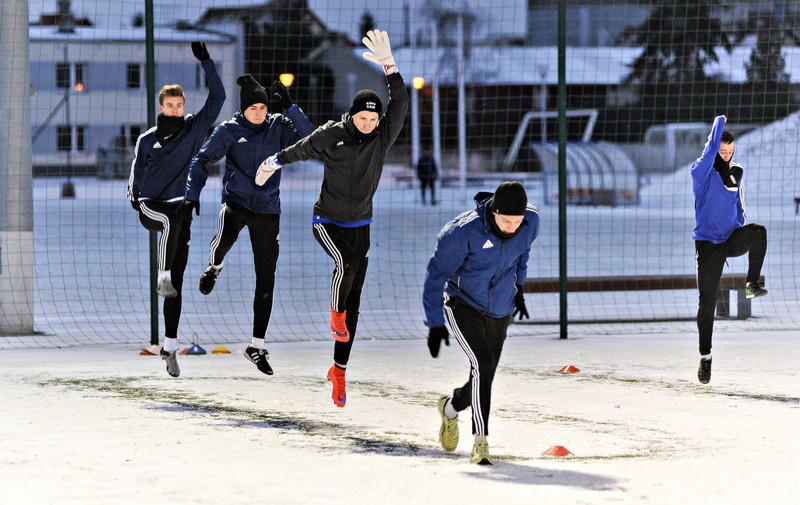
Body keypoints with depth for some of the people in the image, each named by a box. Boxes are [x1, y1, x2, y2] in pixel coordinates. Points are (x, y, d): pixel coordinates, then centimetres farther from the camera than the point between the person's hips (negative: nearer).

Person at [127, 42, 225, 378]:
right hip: (151, 207, -2)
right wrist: (135, 197, -1)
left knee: (177, 284, 1)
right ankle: (163, 277, -34)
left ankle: (170, 345, 6)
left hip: (180, 211, 2)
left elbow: (217, 97, -1)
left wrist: (205, 60, -8)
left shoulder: (195, 129, 6)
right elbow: (136, 174, 15)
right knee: (174, 217, -40)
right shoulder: (147, 140, 7)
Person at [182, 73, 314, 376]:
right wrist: (192, 196, -8)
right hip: (235, 201, -2)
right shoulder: (229, 130, -1)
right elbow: (202, 161, 2)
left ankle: (257, 346, 12)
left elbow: (308, 140, -11)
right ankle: (215, 267, 3)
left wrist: (290, 107, -18)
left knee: (266, 280, 2)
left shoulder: (278, 127, 3)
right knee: (224, 238, -36)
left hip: (267, 209, 2)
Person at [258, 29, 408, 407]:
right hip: (327, 221, -3)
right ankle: (335, 313, -3)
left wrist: (388, 66, -35)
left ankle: (339, 369, 11)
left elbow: (400, 104, -23)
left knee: (354, 300, 3)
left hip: (360, 226, 3)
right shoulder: (331, 135, -12)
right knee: (347, 263, -34)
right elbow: (300, 149, 7)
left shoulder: (383, 136, -8)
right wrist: (274, 163, 22)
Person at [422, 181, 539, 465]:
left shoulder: (531, 221, -14)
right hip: (464, 306, -5)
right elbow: (436, 274, -19)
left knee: (484, 378, 11)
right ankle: (481, 441, -18)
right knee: (482, 365, -24)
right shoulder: (464, 232, -29)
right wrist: (435, 324, -20)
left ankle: (450, 408, 43)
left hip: (500, 311, 5)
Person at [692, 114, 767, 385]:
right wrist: (720, 121, -15)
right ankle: (705, 356, 7)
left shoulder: (737, 172, 9)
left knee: (758, 231, -31)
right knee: (707, 302, -4)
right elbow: (710, 149, -25)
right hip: (708, 244, -3)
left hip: (732, 239, 4)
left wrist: (745, 233, 18)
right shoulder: (701, 171, -6)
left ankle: (752, 284, -26)